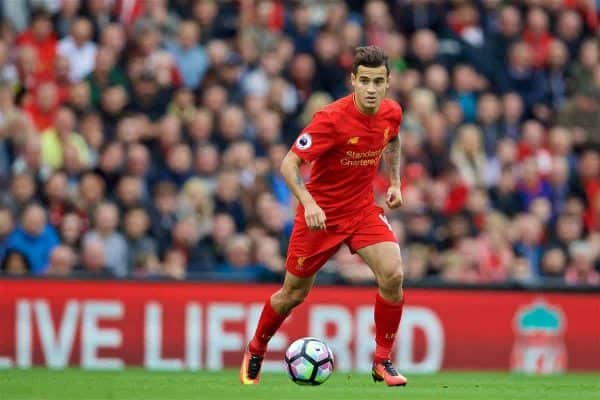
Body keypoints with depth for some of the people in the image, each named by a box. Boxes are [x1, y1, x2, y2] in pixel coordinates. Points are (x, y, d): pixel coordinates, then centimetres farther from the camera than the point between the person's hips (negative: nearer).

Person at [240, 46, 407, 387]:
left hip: (363, 209, 4)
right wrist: (308, 202, -38)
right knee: (295, 293, 7)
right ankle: (255, 353, 34)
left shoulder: (391, 113, -7)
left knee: (393, 275, -19)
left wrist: (395, 182, 11)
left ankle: (383, 361, -4)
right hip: (321, 212, -4)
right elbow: (289, 164, -24)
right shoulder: (332, 118, -25)